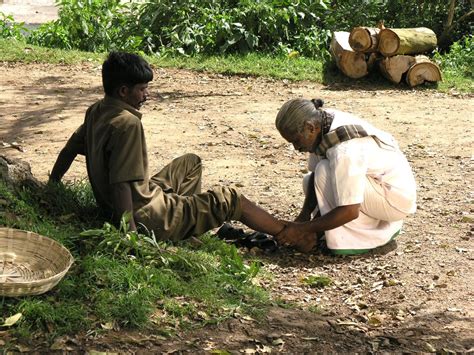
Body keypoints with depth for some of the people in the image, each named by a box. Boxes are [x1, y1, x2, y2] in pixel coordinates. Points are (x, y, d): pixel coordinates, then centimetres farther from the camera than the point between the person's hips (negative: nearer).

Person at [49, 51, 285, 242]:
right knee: (229, 200, 0)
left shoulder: (96, 111, 4)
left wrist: (53, 184, 29)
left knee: (191, 162, 26)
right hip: (147, 217, -10)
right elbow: (121, 183, -30)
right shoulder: (127, 123, -25)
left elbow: (71, 147, 16)